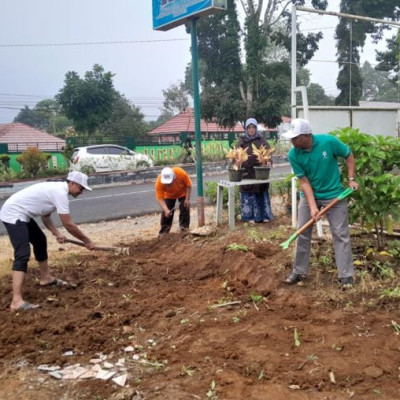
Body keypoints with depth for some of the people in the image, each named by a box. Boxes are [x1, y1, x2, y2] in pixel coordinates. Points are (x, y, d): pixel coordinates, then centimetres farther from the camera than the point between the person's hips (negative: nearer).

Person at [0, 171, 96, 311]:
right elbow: (68, 224, -19)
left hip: (19, 213, 11)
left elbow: (45, 216, 16)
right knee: (23, 254, -20)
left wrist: (57, 233, 0)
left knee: (40, 240, 24)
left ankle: (45, 278, 39)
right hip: (13, 214, -11)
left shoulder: (56, 189, 12)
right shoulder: (60, 193, -19)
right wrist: (87, 241, -8)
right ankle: (17, 301, -26)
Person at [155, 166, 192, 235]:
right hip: (169, 195, 0)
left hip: (182, 193, 0)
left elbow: (188, 185, -23)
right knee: (166, 212, -6)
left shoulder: (181, 173, -40)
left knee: (185, 209, -6)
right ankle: (164, 231, 4)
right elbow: (160, 199, -35)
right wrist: (166, 210, -48)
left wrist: (187, 199, -24)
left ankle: (184, 228, 7)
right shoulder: (159, 182, -38)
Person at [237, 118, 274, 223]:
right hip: (246, 172, 0)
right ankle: (250, 216, 9)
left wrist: (269, 161, -24)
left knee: (261, 193, 6)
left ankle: (263, 215, 15)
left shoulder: (261, 139, 6)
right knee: (248, 194, 1)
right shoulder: (242, 141, 7)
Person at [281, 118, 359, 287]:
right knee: (303, 234, 6)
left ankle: (346, 275, 8)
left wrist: (351, 179, -8)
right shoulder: (293, 155, -15)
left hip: (334, 195, -2)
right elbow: (304, 181, -13)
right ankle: (299, 272, 20)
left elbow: (349, 155, -2)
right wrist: (312, 206, -20)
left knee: (340, 235, 0)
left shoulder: (328, 141, -20)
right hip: (309, 196, 2)